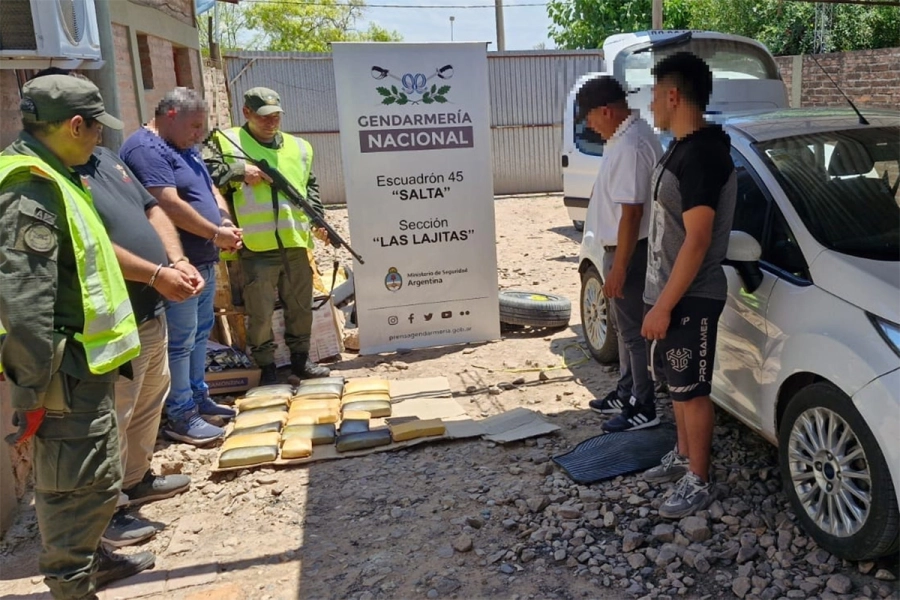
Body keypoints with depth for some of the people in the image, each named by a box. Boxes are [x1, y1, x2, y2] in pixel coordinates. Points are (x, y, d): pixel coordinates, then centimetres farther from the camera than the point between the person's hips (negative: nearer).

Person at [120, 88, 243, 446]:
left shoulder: (184, 148, 16)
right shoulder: (146, 149, -16)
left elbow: (210, 190, 19)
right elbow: (170, 206, -25)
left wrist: (226, 222, 0)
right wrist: (216, 233, -16)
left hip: (204, 261, 10)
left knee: (200, 333, 17)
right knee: (180, 342, -3)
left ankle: (198, 397, 30)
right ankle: (180, 417, 6)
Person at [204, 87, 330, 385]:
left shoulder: (299, 147, 15)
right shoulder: (227, 142, 1)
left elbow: (310, 186, 23)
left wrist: (316, 215, 9)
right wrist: (239, 171, -16)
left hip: (296, 244, 5)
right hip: (256, 248, -4)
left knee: (300, 307, 15)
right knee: (260, 313, 3)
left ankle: (300, 358, 30)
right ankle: (267, 368, 17)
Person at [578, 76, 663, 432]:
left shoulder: (629, 146, -24)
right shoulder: (630, 134, 10)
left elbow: (631, 212, -27)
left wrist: (618, 267, -25)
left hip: (629, 251, -11)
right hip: (626, 248, 11)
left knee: (635, 329, -1)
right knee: (627, 325, 18)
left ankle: (644, 408, 11)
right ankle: (627, 393, 32)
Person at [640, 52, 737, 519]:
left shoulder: (701, 155, -22)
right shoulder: (683, 148, 10)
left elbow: (697, 240, -25)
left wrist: (663, 306, -23)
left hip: (689, 298, -10)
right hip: (671, 291, 10)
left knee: (691, 390, 2)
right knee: (678, 384, 21)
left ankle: (699, 482, 17)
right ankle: (684, 455, 37)